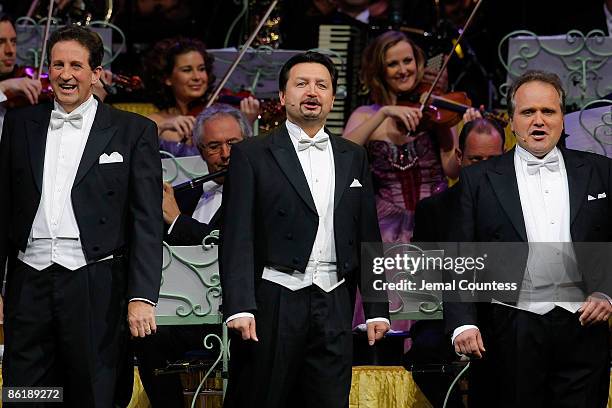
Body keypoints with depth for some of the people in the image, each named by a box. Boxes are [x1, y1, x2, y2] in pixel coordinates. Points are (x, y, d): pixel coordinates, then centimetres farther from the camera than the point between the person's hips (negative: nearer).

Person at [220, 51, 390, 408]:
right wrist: (239, 307, -15)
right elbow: (237, 237, -5)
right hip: (273, 305, -3)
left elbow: (367, 237, 13)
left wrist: (377, 308, 8)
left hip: (334, 306, 3)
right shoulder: (253, 155, 2)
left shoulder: (353, 158, 14)